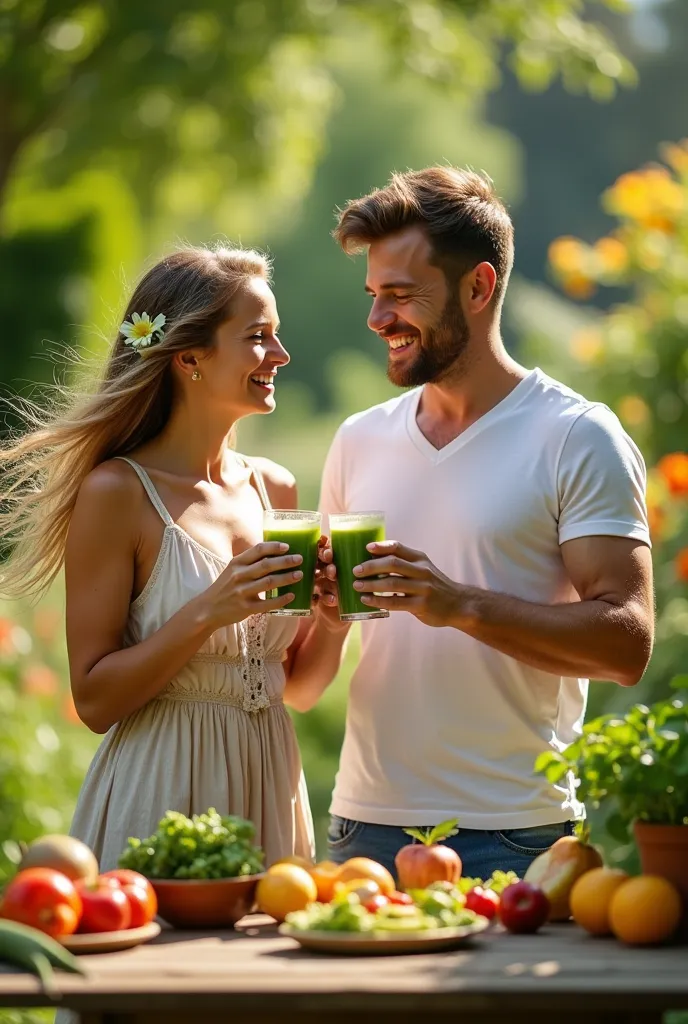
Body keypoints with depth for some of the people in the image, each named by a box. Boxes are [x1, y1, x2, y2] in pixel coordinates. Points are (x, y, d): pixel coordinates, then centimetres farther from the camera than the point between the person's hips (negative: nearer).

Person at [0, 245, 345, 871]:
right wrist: (207, 612, -22)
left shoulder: (274, 488, 8)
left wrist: (331, 619, -4)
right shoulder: (116, 492, -10)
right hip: (161, 801, -6)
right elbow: (95, 699, -12)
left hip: (267, 790, 6)